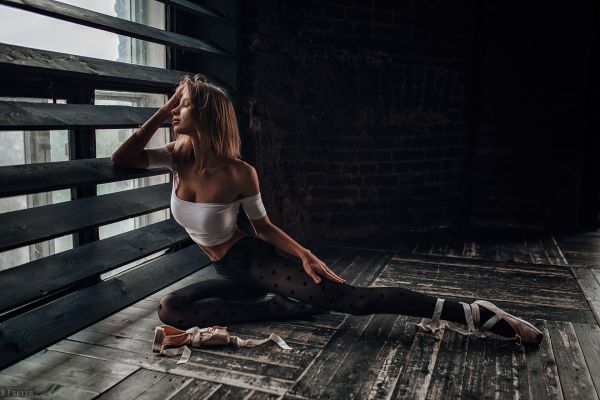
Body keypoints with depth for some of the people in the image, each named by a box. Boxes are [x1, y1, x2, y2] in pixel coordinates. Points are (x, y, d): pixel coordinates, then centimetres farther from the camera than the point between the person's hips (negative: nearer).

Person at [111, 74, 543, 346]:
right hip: (231, 273, 7)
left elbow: (264, 227, -7)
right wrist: (160, 114, -8)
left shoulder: (239, 173, -18)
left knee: (350, 297, -21)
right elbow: (123, 158, 3)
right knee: (171, 309, -9)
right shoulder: (180, 154, -2)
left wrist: (305, 256, -19)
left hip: (255, 260, -7)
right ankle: (284, 306, -10)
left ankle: (474, 315, -16)